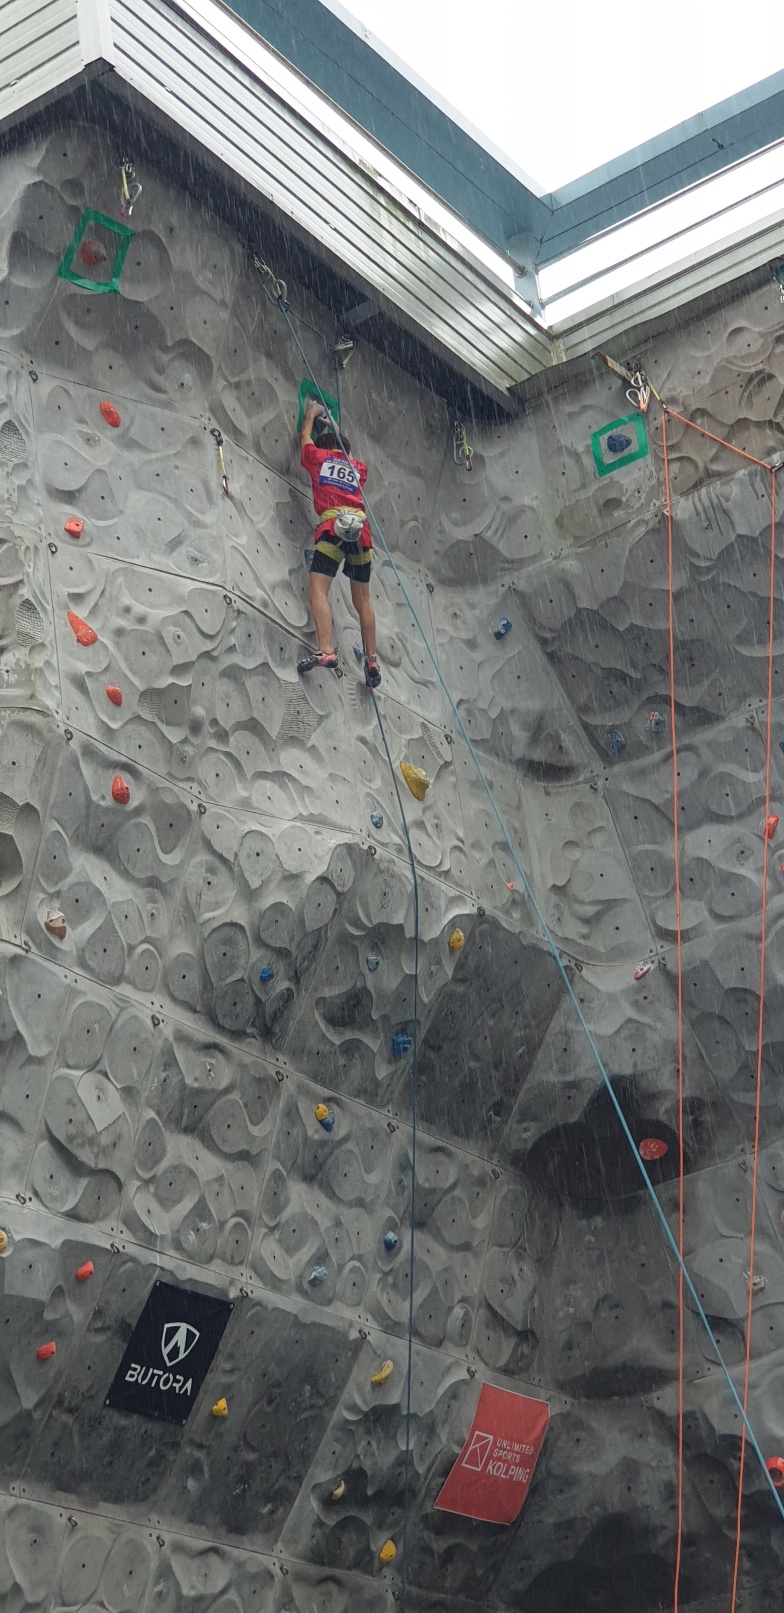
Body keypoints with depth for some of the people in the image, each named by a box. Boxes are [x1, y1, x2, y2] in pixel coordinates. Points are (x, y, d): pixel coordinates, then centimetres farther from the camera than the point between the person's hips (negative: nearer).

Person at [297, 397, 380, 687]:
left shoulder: (318, 457, 18)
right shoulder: (358, 468, 28)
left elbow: (305, 437, 38)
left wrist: (312, 414, 55)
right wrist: (334, 427, 64)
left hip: (333, 526, -5)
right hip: (361, 528, 5)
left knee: (317, 589, -12)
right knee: (362, 599, 11)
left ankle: (326, 650, -31)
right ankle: (372, 661, 9)